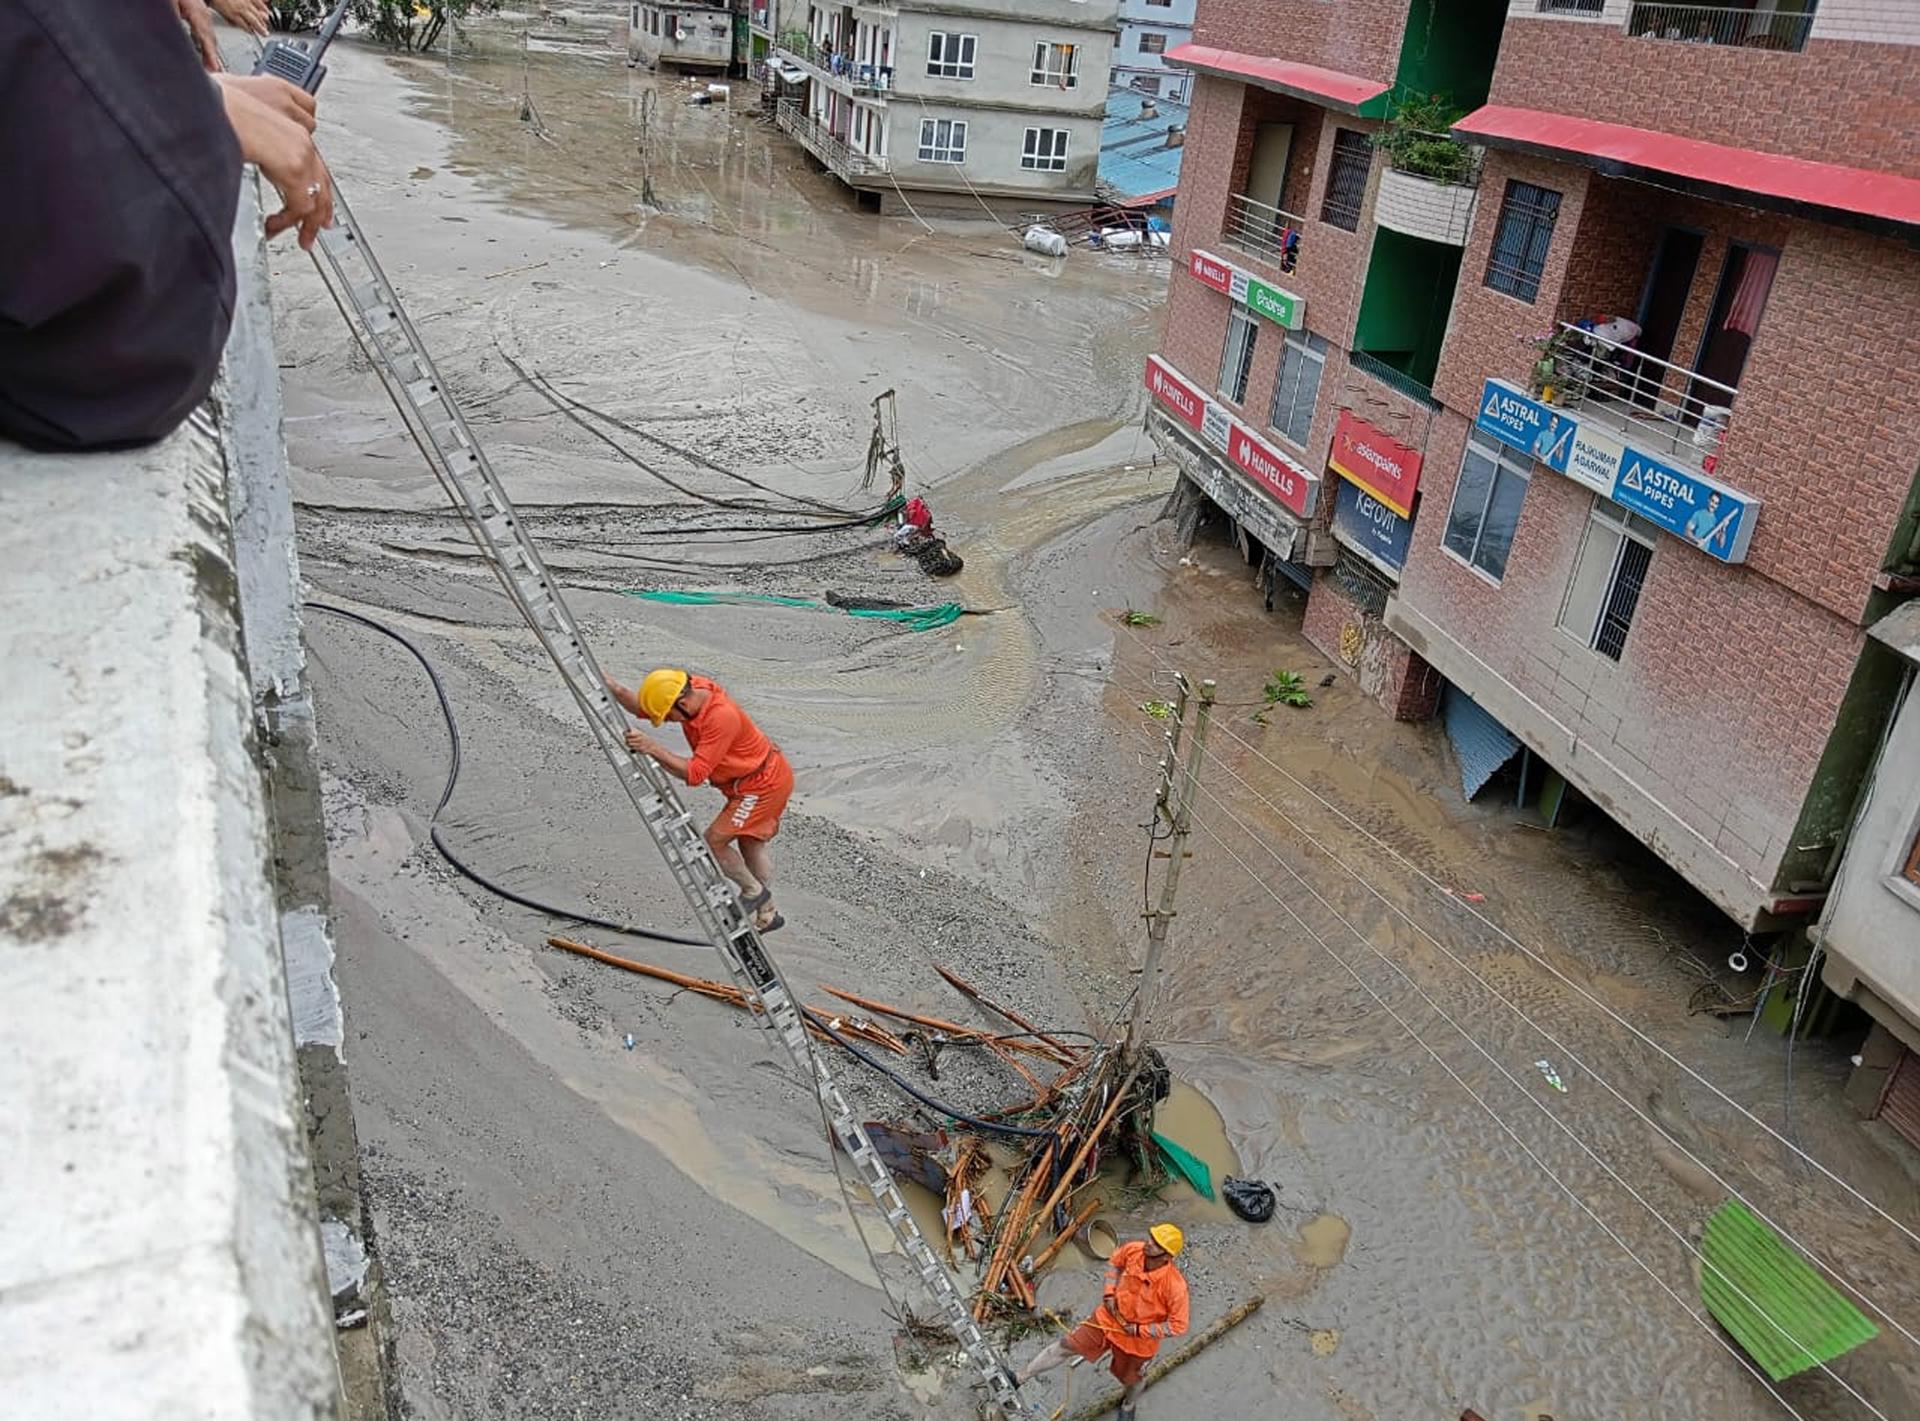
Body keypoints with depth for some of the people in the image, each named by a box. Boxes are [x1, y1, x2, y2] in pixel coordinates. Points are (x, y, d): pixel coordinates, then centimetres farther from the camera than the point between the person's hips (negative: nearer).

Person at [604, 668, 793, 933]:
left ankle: (753, 890, 15)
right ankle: (767, 914, 34)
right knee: (749, 845, 20)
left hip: (763, 785, -10)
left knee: (714, 841, -7)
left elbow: (695, 774, -33)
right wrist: (616, 690, -18)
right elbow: (641, 708, 0)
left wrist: (654, 749, -38)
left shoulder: (722, 717, -34)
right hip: (765, 777, 10)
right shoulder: (692, 688, -8)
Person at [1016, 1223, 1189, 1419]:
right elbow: (1114, 1262, 1)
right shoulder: (1133, 1250, -23)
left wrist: (1140, 1330, -22)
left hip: (1138, 1340, -3)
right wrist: (1109, 1293, -10)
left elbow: (1179, 1326, -25)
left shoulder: (1175, 1286, -35)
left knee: (1131, 1378, 25)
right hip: (1109, 1319, 3)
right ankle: (1019, 1378, 16)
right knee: (1067, 1346, 4)